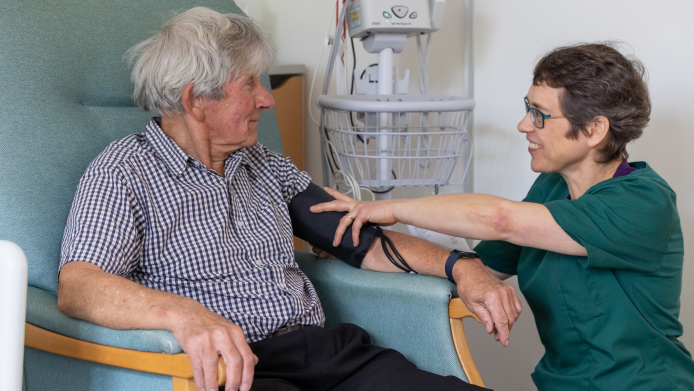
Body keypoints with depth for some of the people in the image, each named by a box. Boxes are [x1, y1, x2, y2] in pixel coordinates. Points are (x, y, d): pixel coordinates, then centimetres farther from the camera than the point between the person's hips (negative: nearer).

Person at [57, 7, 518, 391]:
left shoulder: (266, 166, 22)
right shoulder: (124, 174, 1)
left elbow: (363, 242, 22)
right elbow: (77, 288, -15)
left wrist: (459, 266, 5)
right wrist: (183, 313, -36)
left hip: (329, 351, 6)